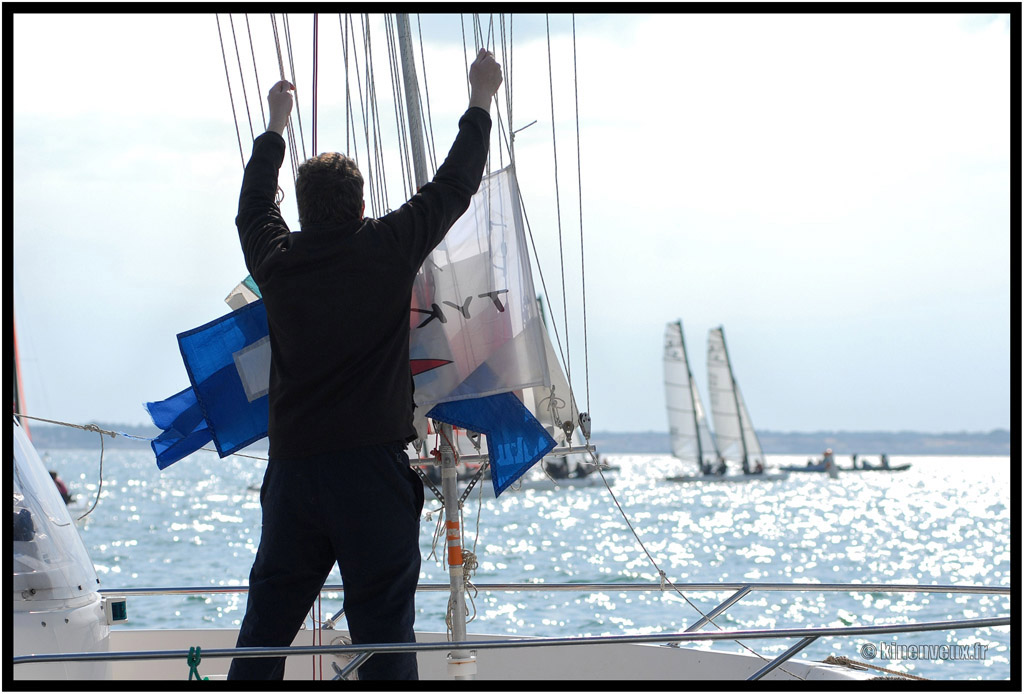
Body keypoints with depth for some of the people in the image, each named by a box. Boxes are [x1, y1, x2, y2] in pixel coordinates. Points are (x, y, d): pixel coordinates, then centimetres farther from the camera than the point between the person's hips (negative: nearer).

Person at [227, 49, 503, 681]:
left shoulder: (277, 260, 5)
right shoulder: (388, 249, -3)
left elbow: (255, 201, 27)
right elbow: (454, 185, 8)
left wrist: (277, 125, 41)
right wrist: (481, 101, 21)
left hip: (292, 469, 3)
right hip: (374, 466, -3)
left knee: (266, 625, 10)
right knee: (383, 627, -2)